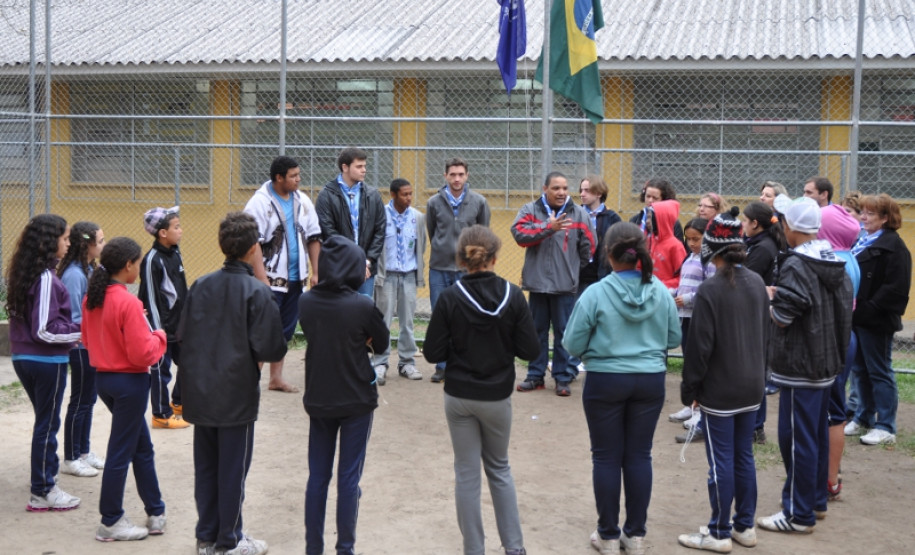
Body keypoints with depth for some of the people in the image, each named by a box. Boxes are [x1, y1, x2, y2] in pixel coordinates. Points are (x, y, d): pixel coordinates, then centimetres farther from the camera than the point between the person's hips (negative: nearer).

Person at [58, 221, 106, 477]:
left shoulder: (89, 270, 7)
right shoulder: (74, 275, -21)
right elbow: (73, 318, -20)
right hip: (82, 347, -9)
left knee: (89, 399, 17)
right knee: (79, 402, 2)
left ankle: (84, 452, 30)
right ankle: (70, 459, 15)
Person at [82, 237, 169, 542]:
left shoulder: (91, 298, 3)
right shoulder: (128, 302, -22)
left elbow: (87, 340, 15)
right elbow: (142, 354, -22)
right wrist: (160, 337, -5)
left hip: (104, 377, 9)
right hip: (130, 382, -9)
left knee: (142, 447, 19)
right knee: (121, 453, 4)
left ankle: (155, 513, 27)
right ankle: (111, 522, 16)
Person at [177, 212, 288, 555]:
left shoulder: (199, 286, 0)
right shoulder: (257, 292, -15)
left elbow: (181, 337, 4)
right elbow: (268, 349, -18)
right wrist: (280, 347, 3)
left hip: (200, 394, 5)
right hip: (237, 396, -5)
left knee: (205, 467, 15)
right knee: (233, 469, 6)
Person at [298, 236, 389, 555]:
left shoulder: (306, 302, -6)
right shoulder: (362, 306, -18)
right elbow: (382, 343, -4)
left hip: (317, 400, 4)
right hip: (356, 401, -4)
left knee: (317, 476, 13)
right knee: (349, 478, 6)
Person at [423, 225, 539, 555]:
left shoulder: (450, 298, -13)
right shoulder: (512, 295, -11)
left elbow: (433, 353, -12)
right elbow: (530, 350, -9)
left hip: (459, 397, -1)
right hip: (497, 397, 1)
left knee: (467, 474, 11)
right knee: (500, 469, 20)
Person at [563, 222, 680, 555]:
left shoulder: (595, 294, -15)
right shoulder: (661, 292, -5)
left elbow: (572, 344, -10)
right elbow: (674, 339, 6)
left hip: (605, 381, -3)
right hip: (651, 381, 3)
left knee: (607, 458, 9)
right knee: (639, 456, 13)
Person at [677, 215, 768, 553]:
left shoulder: (710, 289, -18)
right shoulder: (757, 283, 3)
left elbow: (699, 345, -16)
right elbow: (765, 333, 12)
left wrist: (690, 388, -6)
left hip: (720, 389, -7)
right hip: (751, 386, 7)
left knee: (721, 461, 1)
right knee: (744, 456, 14)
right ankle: (745, 526, 23)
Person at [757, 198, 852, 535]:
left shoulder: (796, 264, -18)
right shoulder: (834, 263, 8)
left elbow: (782, 316, -20)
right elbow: (847, 305, 17)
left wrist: (770, 297, 1)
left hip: (800, 365, -9)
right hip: (827, 361, 9)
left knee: (797, 438, -3)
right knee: (816, 434, 19)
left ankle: (799, 514, 2)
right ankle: (816, 498, 30)